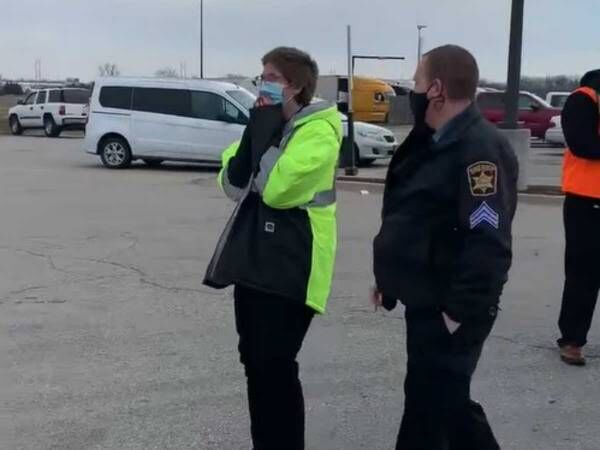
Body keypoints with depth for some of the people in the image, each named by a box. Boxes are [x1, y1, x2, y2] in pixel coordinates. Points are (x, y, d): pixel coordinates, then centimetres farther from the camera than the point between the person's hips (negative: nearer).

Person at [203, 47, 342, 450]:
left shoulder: (319, 131, -12)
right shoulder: (270, 124, 14)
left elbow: (276, 186, -23)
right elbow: (234, 184, 6)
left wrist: (264, 129, -14)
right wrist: (257, 129, -7)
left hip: (292, 265, -8)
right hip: (254, 258, 8)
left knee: (276, 365, -5)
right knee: (254, 360, 13)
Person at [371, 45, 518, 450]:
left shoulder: (480, 148, -20)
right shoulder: (436, 143, 12)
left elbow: (488, 242, -27)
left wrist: (462, 313, -25)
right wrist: (391, 280, 20)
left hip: (449, 313, -10)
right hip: (427, 303, 10)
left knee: (428, 413, 1)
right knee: (446, 402, 20)